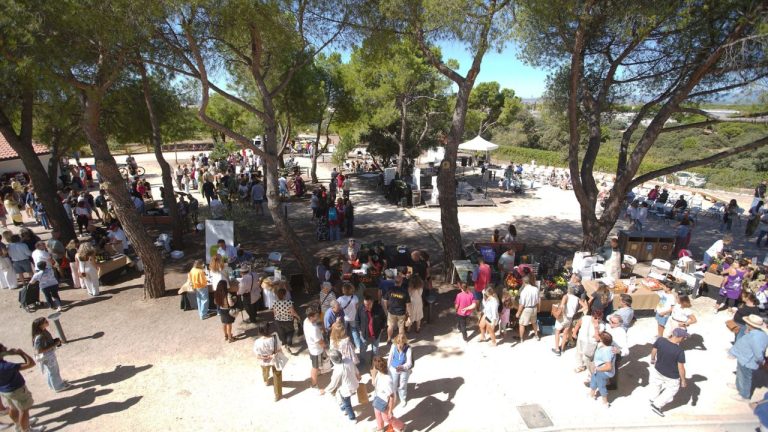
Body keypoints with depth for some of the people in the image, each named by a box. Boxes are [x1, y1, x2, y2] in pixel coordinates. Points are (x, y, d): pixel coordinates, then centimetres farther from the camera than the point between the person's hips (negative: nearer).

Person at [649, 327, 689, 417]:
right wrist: (683, 380, -5)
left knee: (655, 383, 32)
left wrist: (652, 359, 20)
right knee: (672, 390, 25)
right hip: (672, 377, -4)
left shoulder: (660, 340, -20)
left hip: (658, 370, 4)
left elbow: (653, 350, -2)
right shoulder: (680, 351, -32)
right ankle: (657, 405, 31)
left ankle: (653, 399, 54)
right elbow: (681, 368, -22)